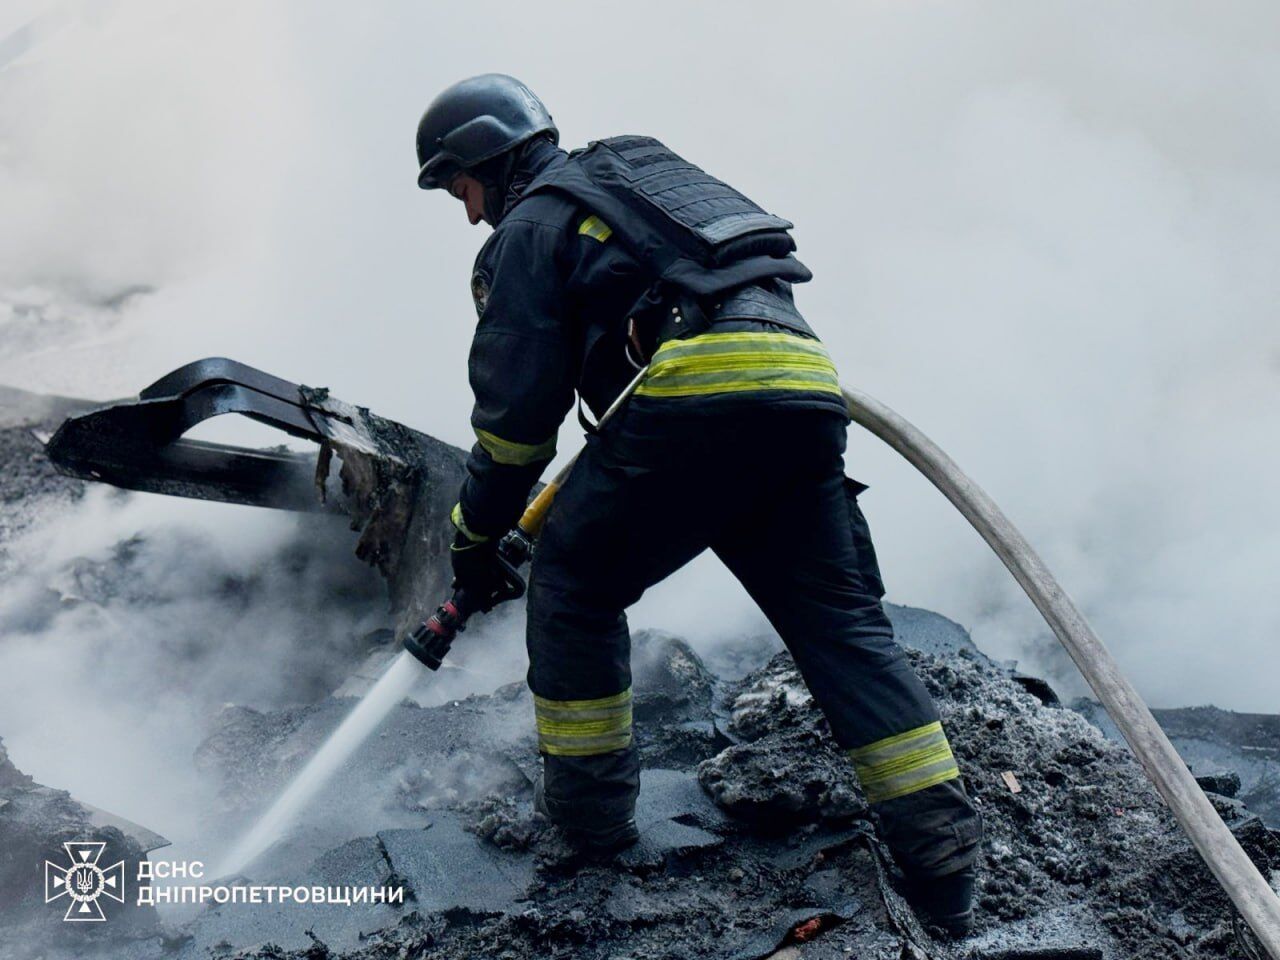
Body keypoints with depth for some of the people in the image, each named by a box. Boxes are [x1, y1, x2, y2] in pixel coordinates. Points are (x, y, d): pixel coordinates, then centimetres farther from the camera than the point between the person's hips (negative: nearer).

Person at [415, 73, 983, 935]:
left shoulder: (529, 228, 11)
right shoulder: (639, 175, 35)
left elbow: (517, 405, 5)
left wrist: (478, 536, 16)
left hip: (698, 389, -7)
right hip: (808, 388, 7)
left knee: (574, 583, 13)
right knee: (842, 619, 8)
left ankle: (589, 801, 19)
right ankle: (941, 849, 5)